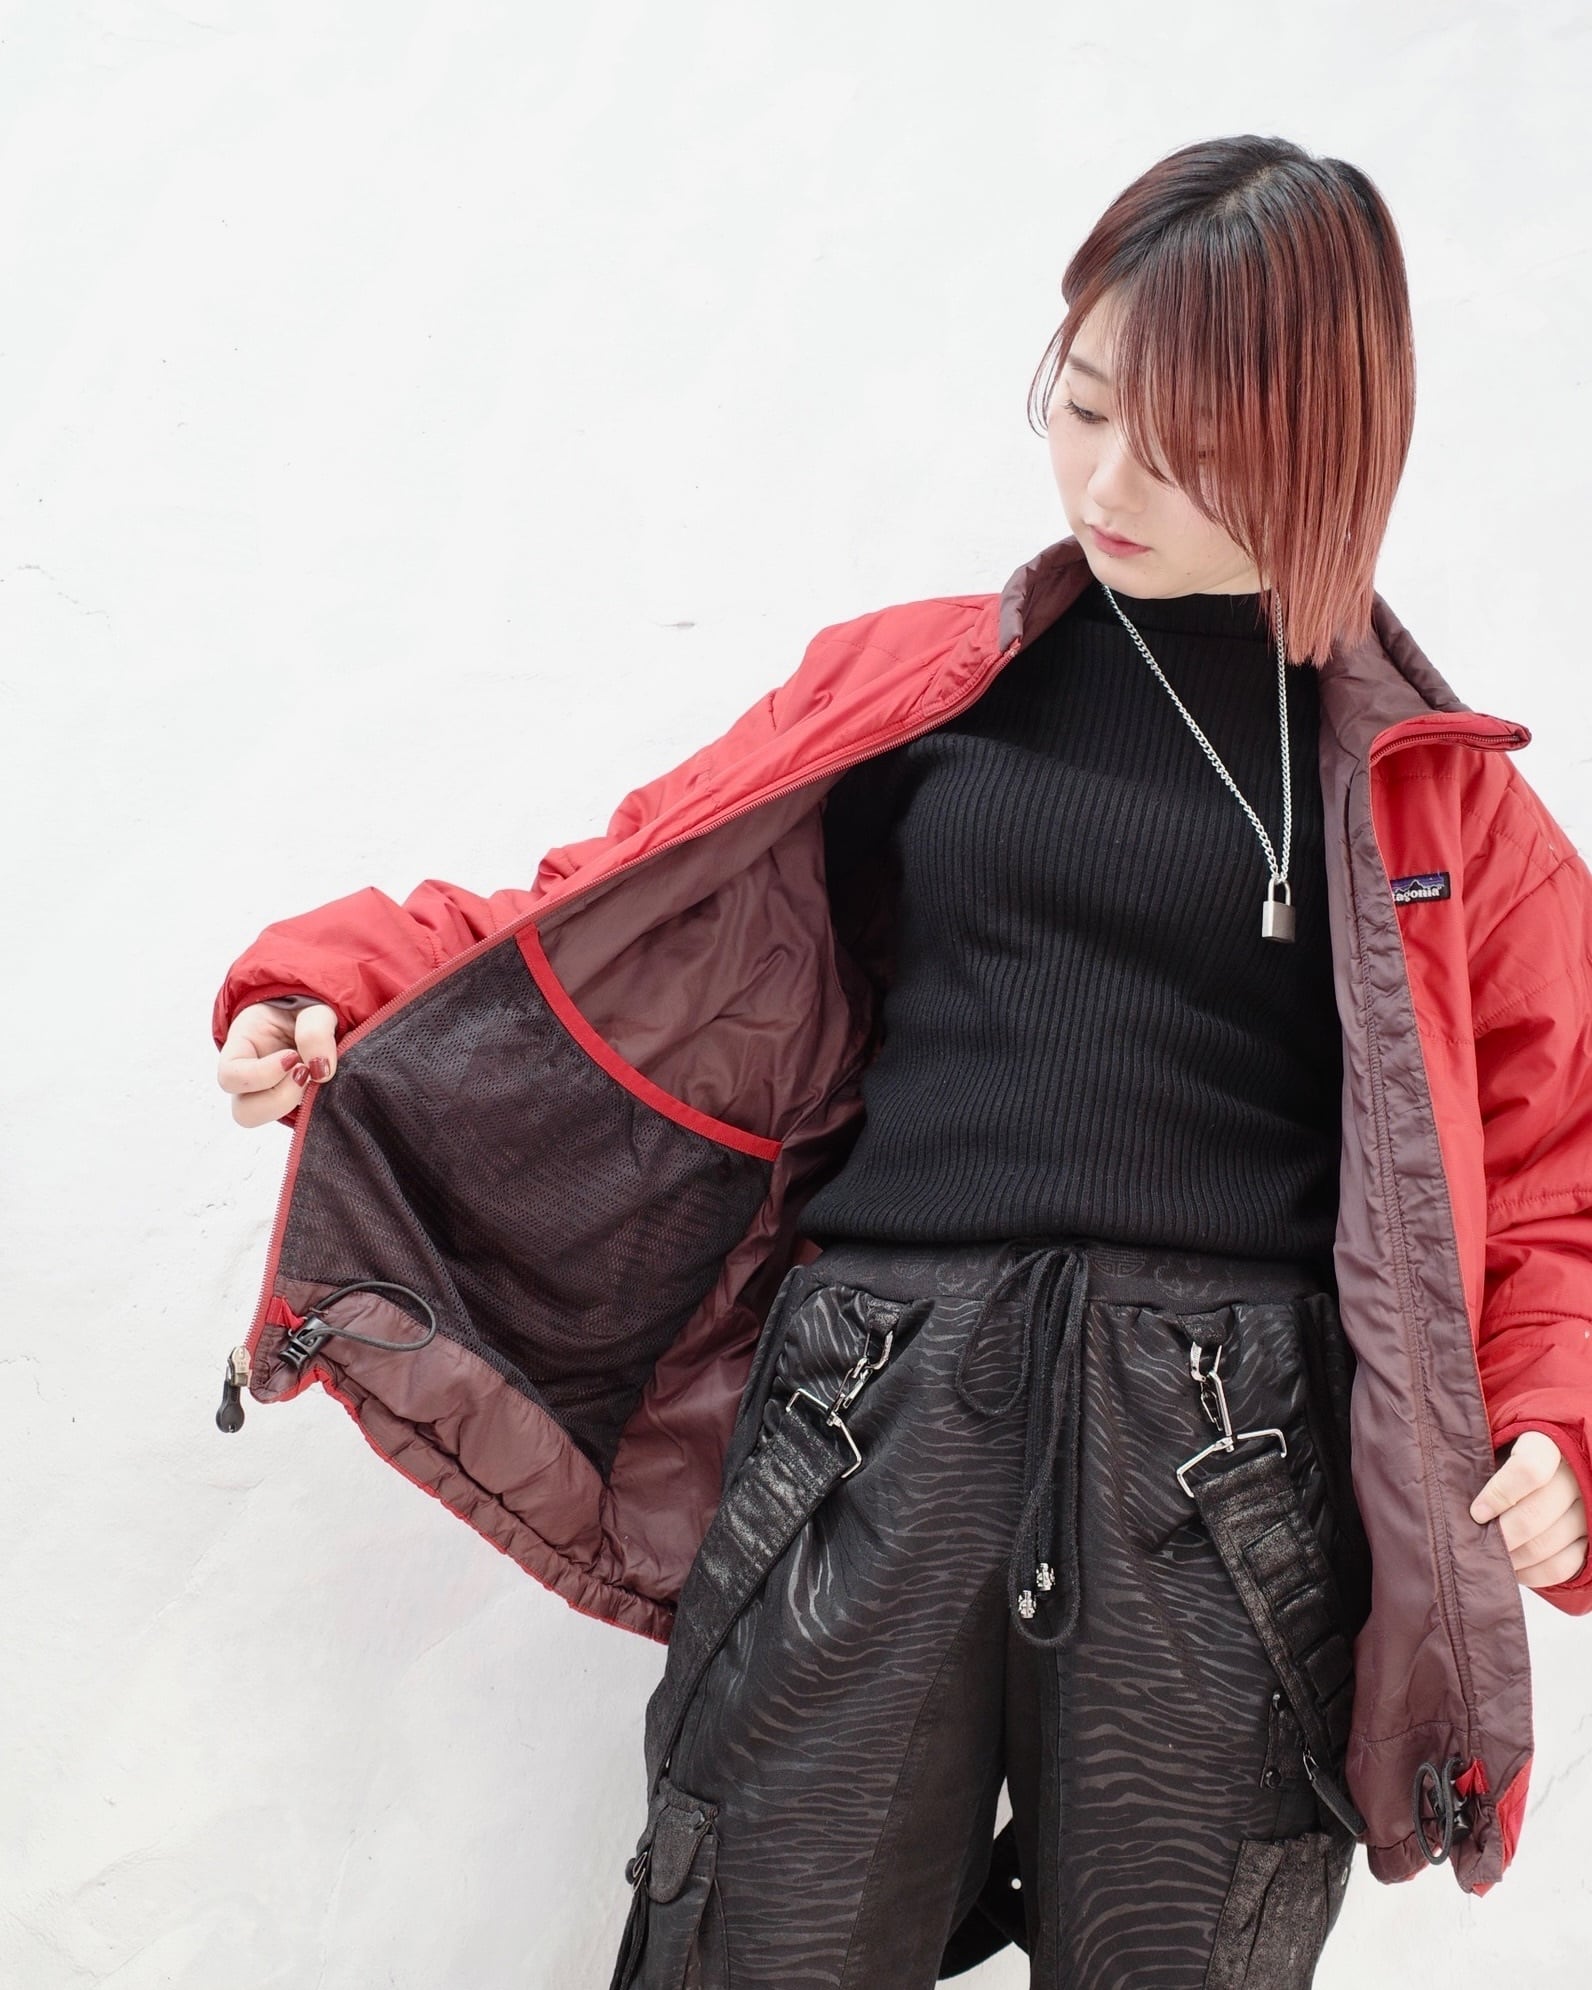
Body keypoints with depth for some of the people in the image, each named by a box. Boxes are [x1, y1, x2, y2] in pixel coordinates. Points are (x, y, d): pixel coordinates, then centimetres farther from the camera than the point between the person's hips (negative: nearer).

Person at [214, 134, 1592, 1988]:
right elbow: (606, 937, 15)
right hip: (876, 1422, 1)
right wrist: (339, 988, 0)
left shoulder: (1428, 795, 12)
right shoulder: (913, 690, 14)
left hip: (1231, 1477, 0)